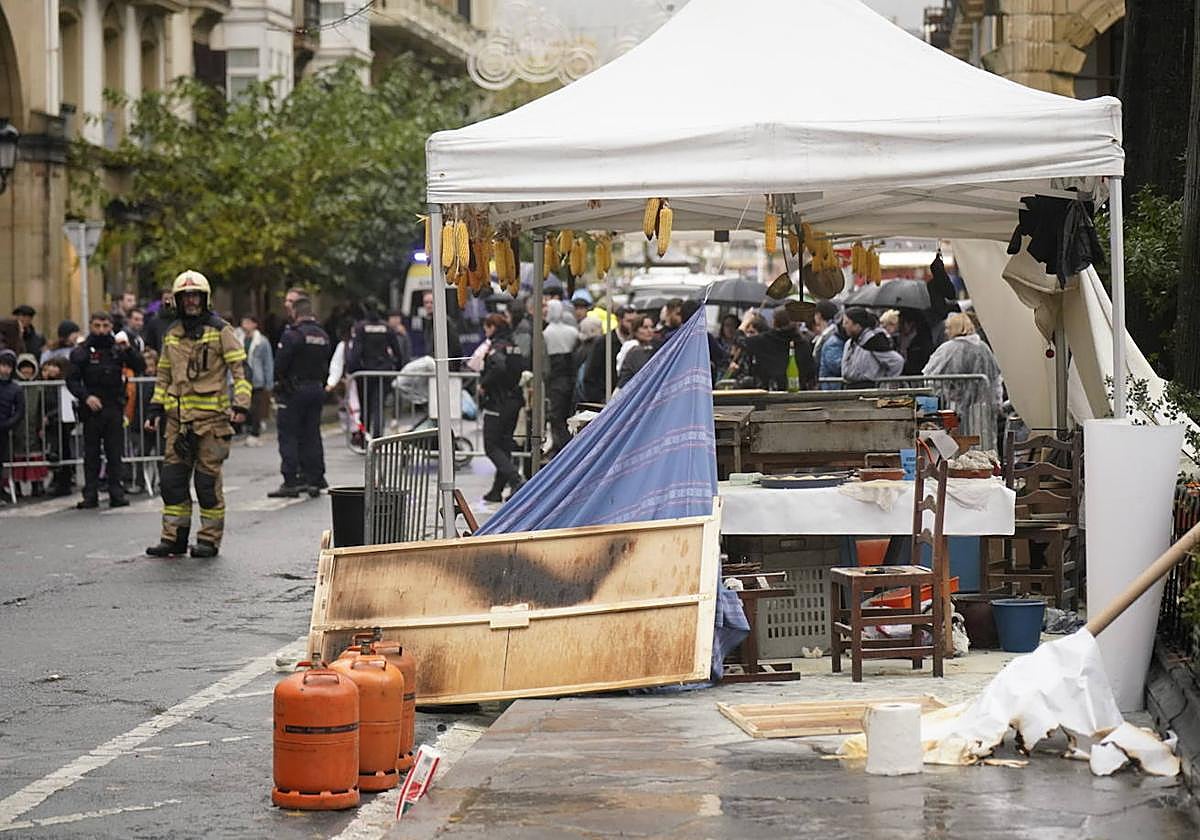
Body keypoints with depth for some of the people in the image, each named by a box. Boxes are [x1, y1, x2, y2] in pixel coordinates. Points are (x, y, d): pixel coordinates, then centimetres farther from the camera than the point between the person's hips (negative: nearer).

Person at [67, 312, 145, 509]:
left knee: (115, 453, 2)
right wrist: (86, 396, -14)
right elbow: (72, 380, 1)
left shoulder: (118, 349, 6)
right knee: (91, 454, 3)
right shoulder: (81, 352, 3)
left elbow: (140, 367, 0)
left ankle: (116, 493, 5)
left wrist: (128, 349, -14)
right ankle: (90, 495, 5)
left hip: (114, 408, 1)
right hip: (92, 409, -1)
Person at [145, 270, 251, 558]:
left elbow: (240, 369, -5)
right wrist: (156, 408, 16)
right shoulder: (172, 335, 14)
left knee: (208, 480, -2)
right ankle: (174, 537, 10)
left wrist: (241, 404, -16)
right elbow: (164, 375, 23)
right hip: (178, 417, 5)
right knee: (172, 477, 3)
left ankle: (210, 539, 7)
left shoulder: (220, 331, -2)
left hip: (210, 415, -5)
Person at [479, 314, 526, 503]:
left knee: (491, 447, -2)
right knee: (504, 445, 14)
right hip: (514, 401, 8)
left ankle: (516, 480, -18)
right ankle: (497, 490, 17)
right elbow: (525, 369, 12)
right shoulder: (515, 348, 11)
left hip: (497, 403, -8)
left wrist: (484, 385, -19)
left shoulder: (496, 347, -14)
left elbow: (498, 367, -30)